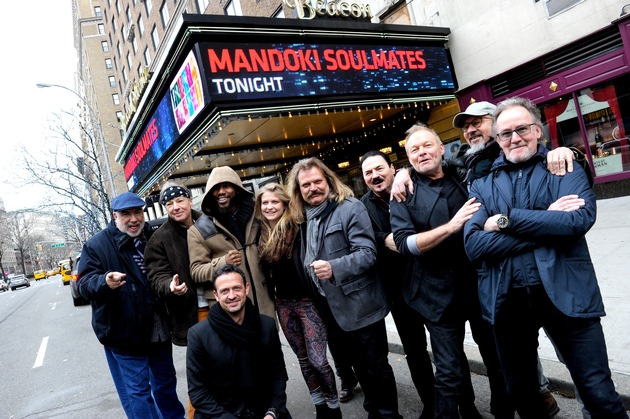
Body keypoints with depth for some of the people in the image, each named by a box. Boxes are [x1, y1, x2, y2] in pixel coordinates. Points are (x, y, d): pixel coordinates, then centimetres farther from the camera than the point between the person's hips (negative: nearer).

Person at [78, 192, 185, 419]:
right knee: (137, 392, 1)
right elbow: (84, 283, -13)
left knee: (166, 383, 21)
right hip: (124, 334, -5)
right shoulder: (97, 245, -9)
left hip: (159, 330, 5)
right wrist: (105, 282, -33)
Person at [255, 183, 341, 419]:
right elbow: (266, 269, 13)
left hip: (308, 300, -5)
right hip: (283, 303, 6)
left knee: (318, 360, -4)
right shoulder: (262, 234, 4)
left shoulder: (298, 228, -12)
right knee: (303, 359, 15)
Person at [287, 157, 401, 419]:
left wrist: (334, 268, -36)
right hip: (330, 306, 7)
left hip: (359, 305, -7)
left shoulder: (350, 208, -14)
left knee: (375, 366, 6)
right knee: (359, 365, 22)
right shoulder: (303, 217, 8)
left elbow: (368, 253, -22)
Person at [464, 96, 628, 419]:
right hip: (507, 300, 3)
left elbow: (580, 219, -16)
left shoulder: (565, 169, 4)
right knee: (520, 392, 19)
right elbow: (473, 245, -9)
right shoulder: (482, 187, 6)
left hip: (565, 294, -2)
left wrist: (506, 219, -14)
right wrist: (546, 223, -14)